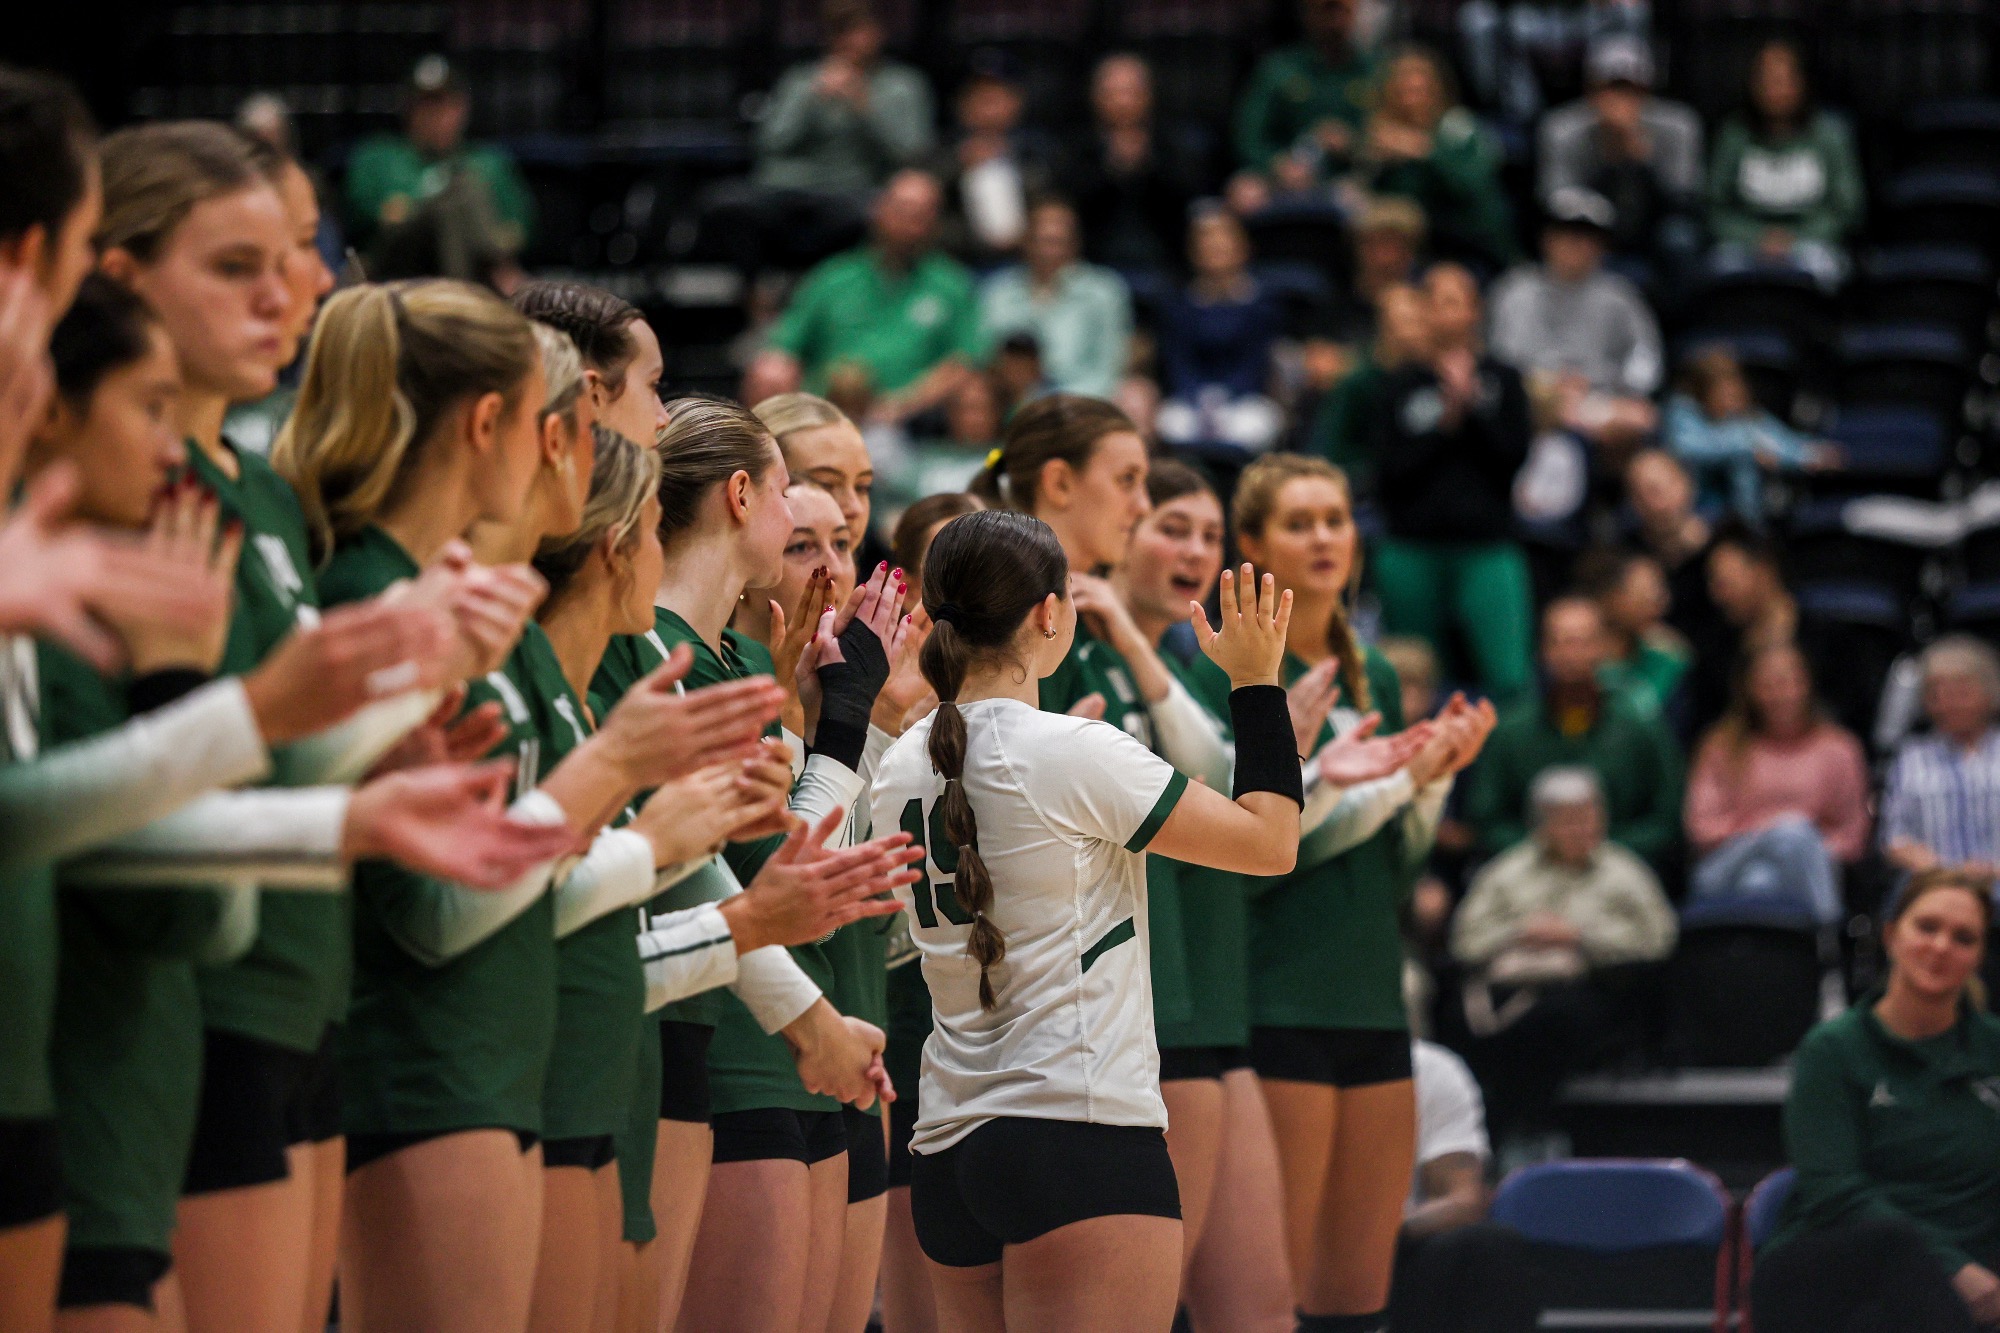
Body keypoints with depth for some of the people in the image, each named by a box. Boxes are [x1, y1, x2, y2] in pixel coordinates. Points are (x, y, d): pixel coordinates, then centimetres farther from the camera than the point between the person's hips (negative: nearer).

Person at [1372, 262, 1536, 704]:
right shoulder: (1402, 386, 10)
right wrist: (1443, 426, -8)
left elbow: (1514, 455, -1)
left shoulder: (1501, 381, 10)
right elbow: (1389, 473, 0)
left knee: (1511, 679, -15)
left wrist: (1471, 406, -9)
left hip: (1488, 550, -1)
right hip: (1412, 551, 1)